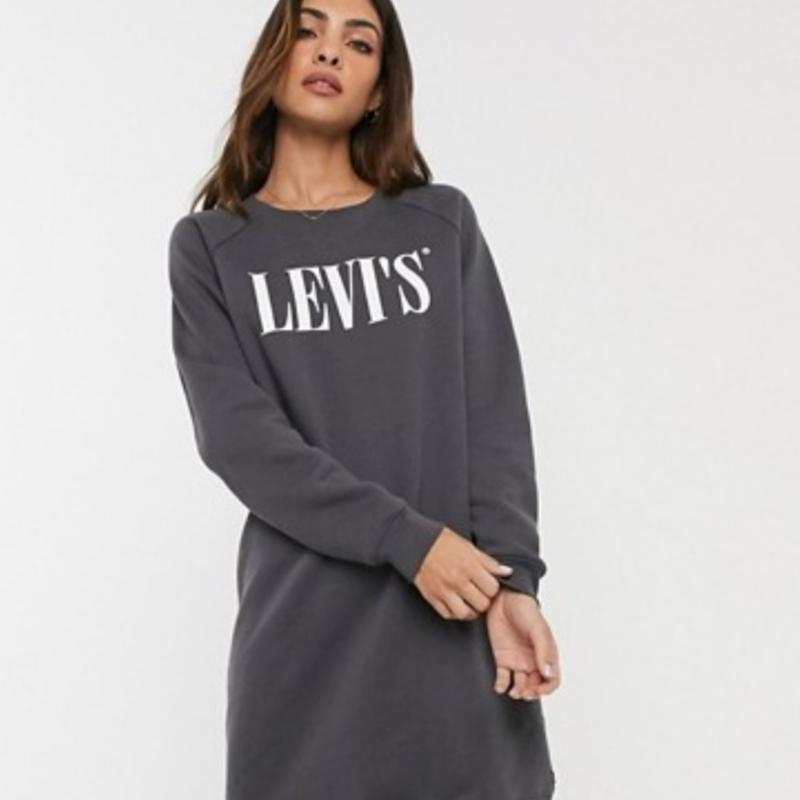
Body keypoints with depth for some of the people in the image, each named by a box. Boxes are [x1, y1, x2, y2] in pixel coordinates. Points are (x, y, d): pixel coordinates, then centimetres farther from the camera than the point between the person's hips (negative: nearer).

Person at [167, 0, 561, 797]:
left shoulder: (444, 223, 9)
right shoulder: (210, 246, 6)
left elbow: (496, 416, 2)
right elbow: (239, 436, -6)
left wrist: (513, 579, -11)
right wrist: (407, 539, -16)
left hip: (461, 627, 1)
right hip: (308, 631, -1)